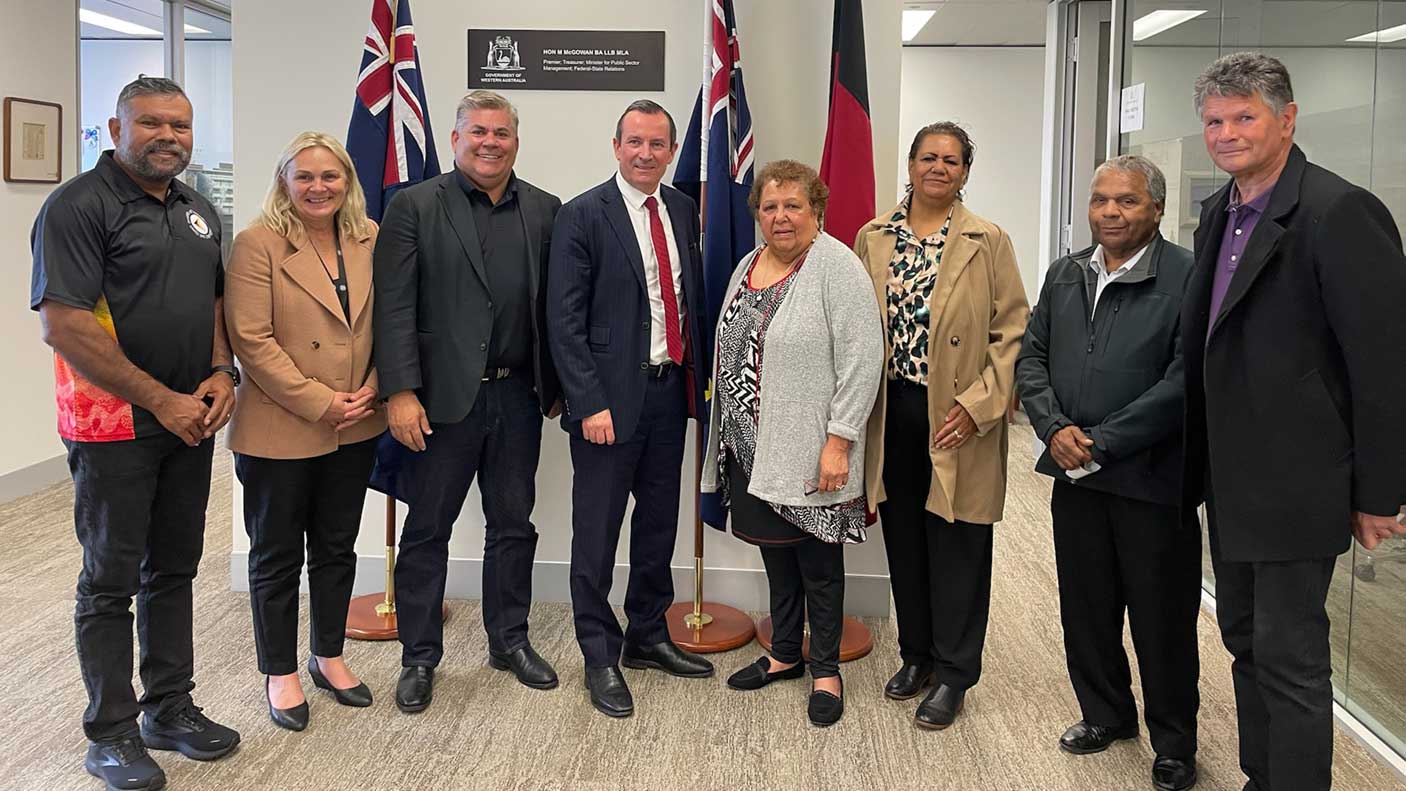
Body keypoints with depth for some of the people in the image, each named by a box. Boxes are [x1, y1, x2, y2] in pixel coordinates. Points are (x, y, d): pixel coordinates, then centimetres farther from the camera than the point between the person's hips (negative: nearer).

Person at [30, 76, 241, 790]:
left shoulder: (198, 212, 12)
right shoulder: (79, 205, -11)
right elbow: (64, 325, -18)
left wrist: (222, 371, -1)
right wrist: (161, 400, -17)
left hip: (190, 422, 7)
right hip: (114, 426, -7)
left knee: (174, 570, 15)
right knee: (111, 581, 4)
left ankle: (170, 709, 27)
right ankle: (112, 733, 16)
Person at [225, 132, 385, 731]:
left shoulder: (369, 239, 5)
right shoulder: (258, 243, -10)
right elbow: (251, 339, -15)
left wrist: (370, 391, -6)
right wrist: (319, 403, -18)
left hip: (354, 429, 5)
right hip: (279, 431, -4)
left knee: (337, 548, 16)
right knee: (277, 557, 9)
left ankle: (329, 657, 33)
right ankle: (280, 674, 24)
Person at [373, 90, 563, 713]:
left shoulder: (544, 211, 7)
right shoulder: (415, 206, -3)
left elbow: (555, 306, 8)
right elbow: (394, 306, -9)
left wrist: (555, 388, 6)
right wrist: (400, 392, -15)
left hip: (517, 397, 4)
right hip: (442, 398, -3)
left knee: (513, 525, 15)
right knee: (427, 531, 7)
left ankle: (510, 641, 31)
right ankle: (419, 658, 21)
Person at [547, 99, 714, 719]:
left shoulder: (683, 210, 9)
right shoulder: (582, 216, -8)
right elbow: (565, 320, -12)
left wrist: (698, 378, 8)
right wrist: (590, 404, -17)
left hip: (671, 389, 6)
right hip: (611, 395, -6)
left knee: (659, 522, 16)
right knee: (597, 533, 3)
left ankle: (648, 637, 32)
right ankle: (600, 657, 17)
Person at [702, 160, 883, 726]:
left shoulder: (836, 266, -12)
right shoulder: (748, 265, 11)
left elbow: (862, 361, -17)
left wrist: (839, 441, -20)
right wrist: (729, 433, 14)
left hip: (810, 450, -7)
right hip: (753, 445, 7)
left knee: (817, 558, 6)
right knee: (775, 551, 17)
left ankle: (826, 669, 21)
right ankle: (785, 654, 33)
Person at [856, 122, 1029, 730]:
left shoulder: (989, 242, -3)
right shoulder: (873, 238, 7)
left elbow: (1012, 331, -5)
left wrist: (978, 405, -15)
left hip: (956, 422, -3)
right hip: (892, 416, 4)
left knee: (956, 547, 4)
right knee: (903, 541, 13)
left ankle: (952, 674, 17)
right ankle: (916, 654, 30)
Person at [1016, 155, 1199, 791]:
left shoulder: (1187, 278, -11)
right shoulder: (1065, 274, 10)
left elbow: (1184, 379, -17)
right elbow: (1031, 357, 9)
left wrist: (1103, 442, -17)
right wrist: (1056, 428, -7)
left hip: (1151, 477, -5)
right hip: (1075, 475, 6)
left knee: (1161, 619, 7)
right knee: (1086, 607, 17)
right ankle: (1105, 714, 38)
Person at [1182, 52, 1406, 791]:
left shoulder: (1339, 212, -16)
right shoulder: (1219, 212, 9)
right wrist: (1205, 464, 10)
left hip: (1294, 482, -8)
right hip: (1231, 480, 8)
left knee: (1289, 656, 1)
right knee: (1245, 640, 18)